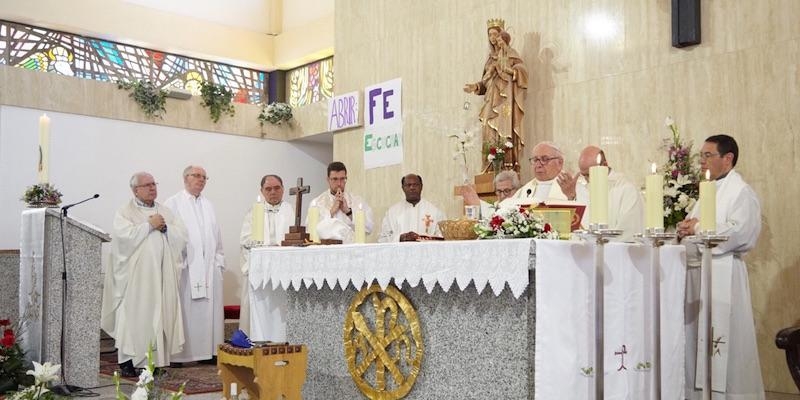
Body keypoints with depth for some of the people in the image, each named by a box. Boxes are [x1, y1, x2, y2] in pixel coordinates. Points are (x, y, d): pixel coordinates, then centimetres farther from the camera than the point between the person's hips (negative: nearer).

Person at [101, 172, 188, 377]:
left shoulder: (165, 212, 16)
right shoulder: (125, 212, 3)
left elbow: (182, 235, 7)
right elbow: (125, 236, -16)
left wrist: (165, 227, -9)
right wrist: (149, 225, -11)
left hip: (162, 275, 4)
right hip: (136, 274, -4)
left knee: (160, 313, 3)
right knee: (134, 314, -3)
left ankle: (157, 358, 9)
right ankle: (128, 360, 3)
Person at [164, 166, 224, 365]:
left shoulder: (208, 205, 19)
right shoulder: (173, 203, 1)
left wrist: (219, 260, 11)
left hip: (209, 266, 5)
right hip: (185, 266, -5)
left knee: (209, 309, 5)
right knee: (185, 309, -3)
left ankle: (208, 351, 11)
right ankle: (179, 353, 4)